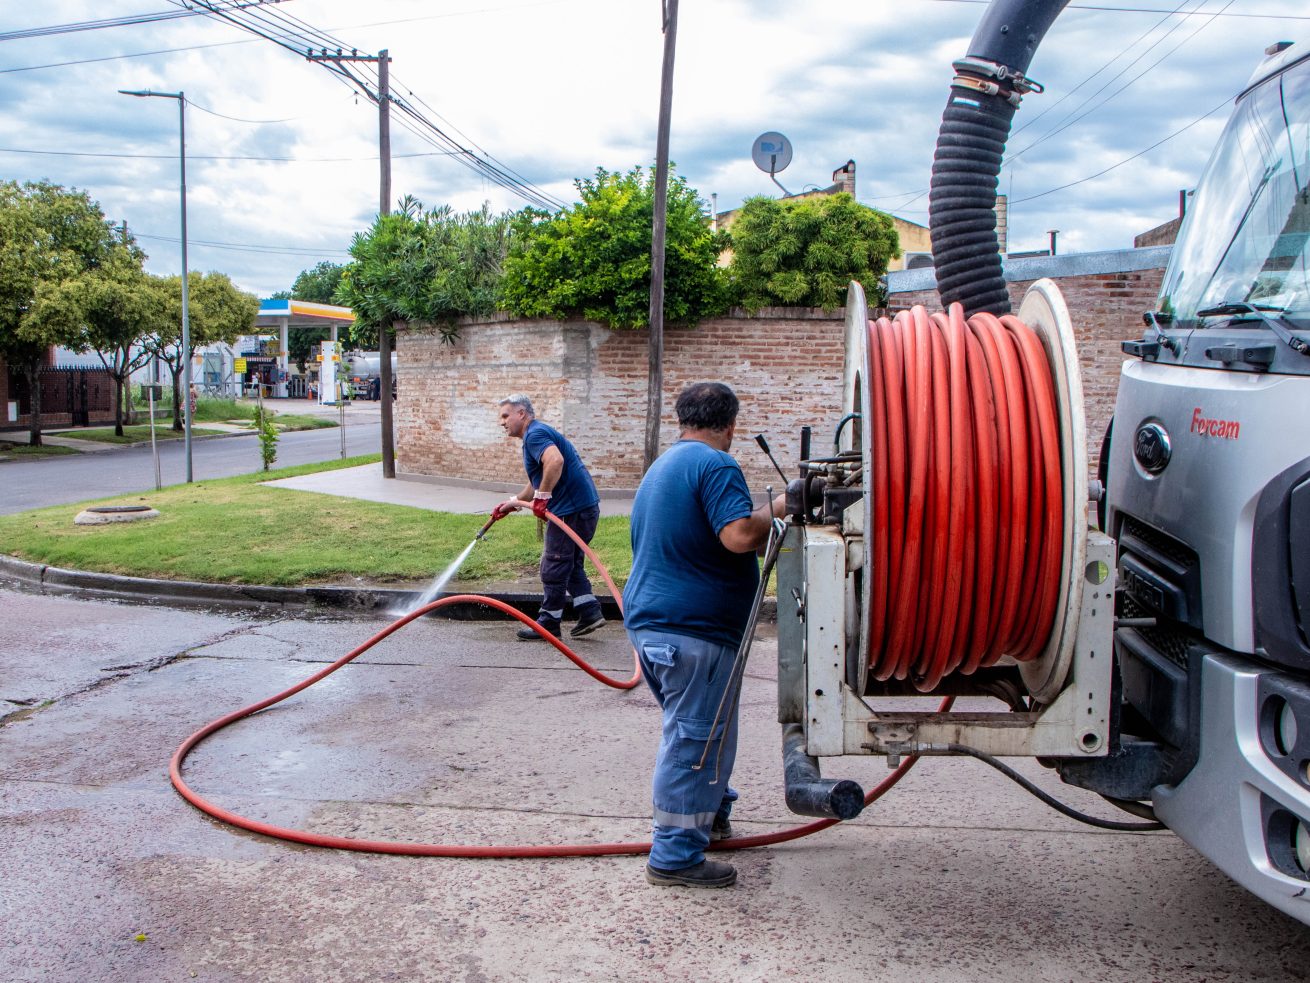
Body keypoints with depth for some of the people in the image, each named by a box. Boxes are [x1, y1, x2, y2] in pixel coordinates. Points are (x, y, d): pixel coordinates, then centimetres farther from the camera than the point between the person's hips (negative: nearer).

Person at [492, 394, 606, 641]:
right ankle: (590, 611, 15)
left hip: (571, 509, -10)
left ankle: (548, 623, 10)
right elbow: (537, 482, 33)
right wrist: (513, 503, 34)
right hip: (586, 507, 10)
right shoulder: (537, 434, 23)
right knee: (571, 564, 19)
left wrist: (542, 497, -26)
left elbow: (555, 460, -32)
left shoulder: (535, 434, -11)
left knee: (554, 567, 1)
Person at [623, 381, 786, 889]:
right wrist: (775, 509, -8)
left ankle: (711, 813, 41)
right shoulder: (715, 465, -14)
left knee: (697, 731, 25)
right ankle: (675, 856, 5)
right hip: (692, 628, -10)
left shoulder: (661, 466, 18)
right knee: (695, 741, -2)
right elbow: (739, 535, -26)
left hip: (649, 619, 10)